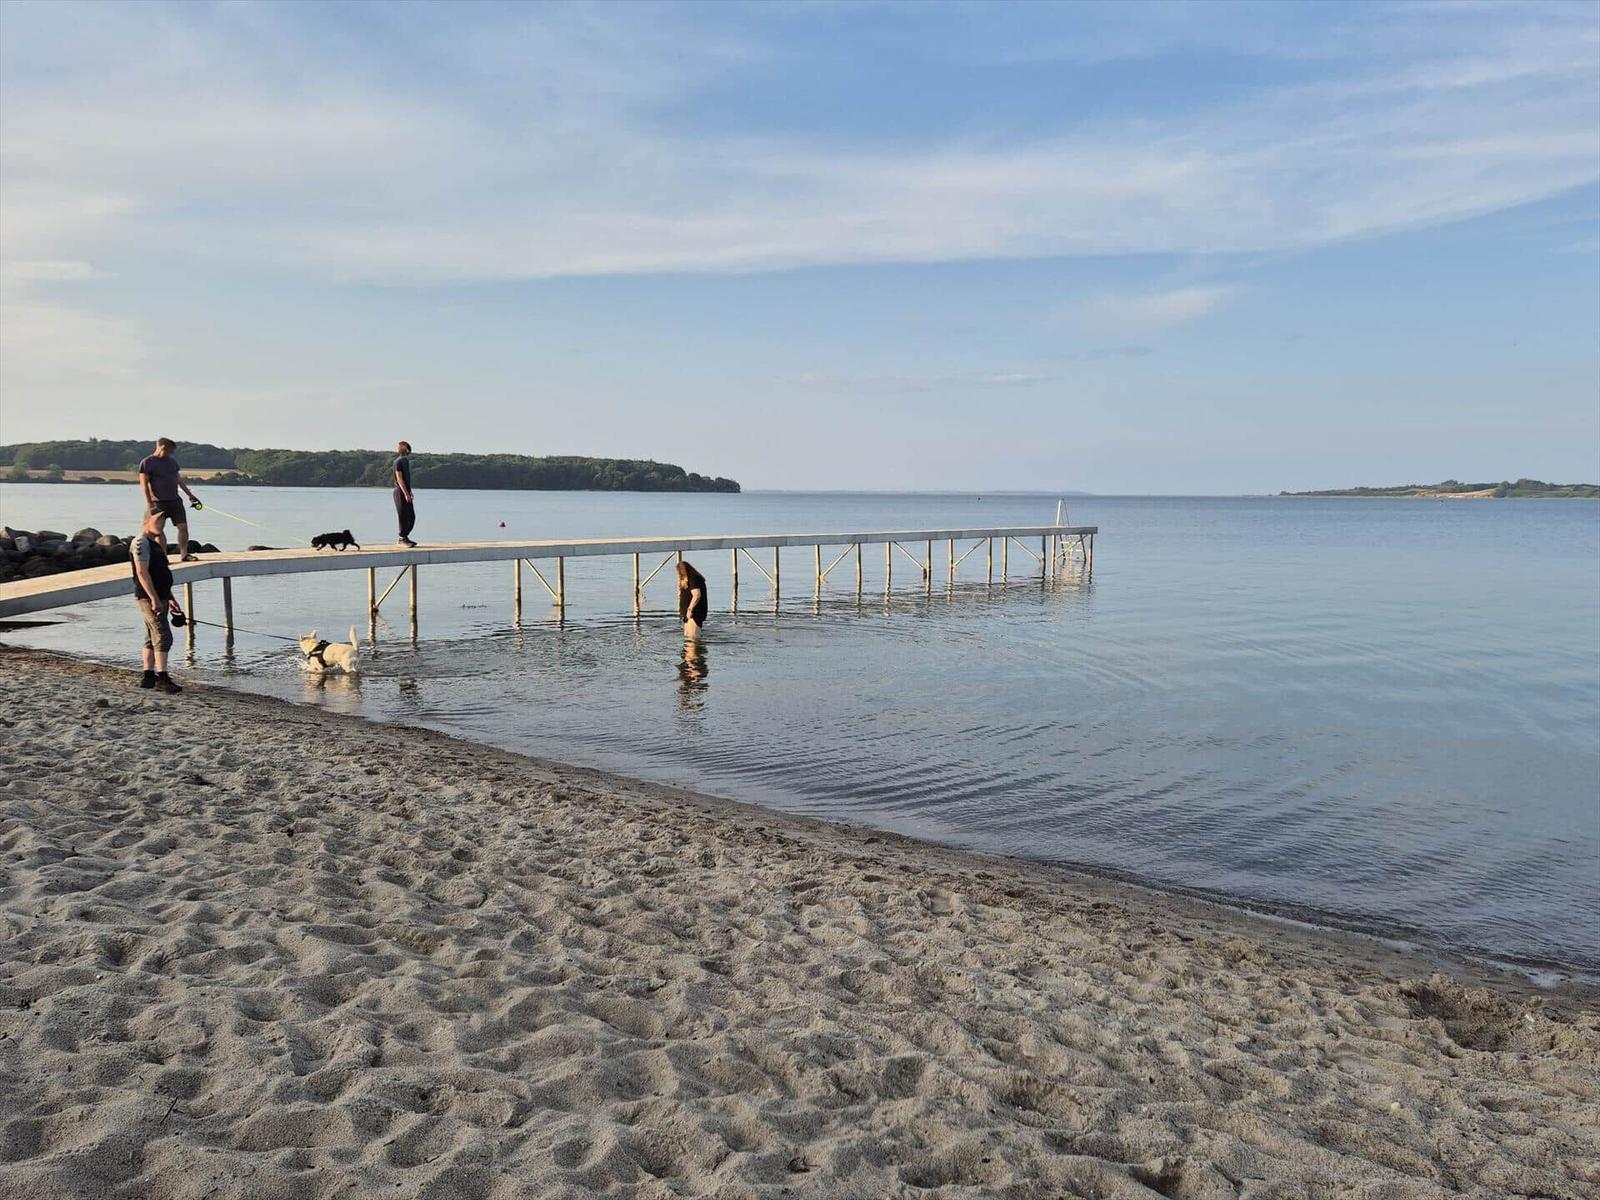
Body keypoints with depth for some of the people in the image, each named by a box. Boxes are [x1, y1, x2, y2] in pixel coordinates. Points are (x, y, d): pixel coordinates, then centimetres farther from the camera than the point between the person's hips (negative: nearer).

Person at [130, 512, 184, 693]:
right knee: (163, 636, -15)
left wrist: (169, 598, 25)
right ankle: (162, 678, -17)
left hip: (159, 597, 10)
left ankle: (148, 677, 16)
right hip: (149, 597, -10)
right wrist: (154, 598, -25)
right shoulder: (141, 543, -11)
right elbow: (142, 573, -20)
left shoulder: (154, 544, 20)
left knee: (153, 638, 12)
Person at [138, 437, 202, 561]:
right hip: (158, 502, -5)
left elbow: (179, 479, 21)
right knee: (158, 530, 0)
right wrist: (149, 504, -15)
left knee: (183, 526, -2)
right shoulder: (146, 462, -4)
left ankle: (184, 554, 5)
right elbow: (144, 484, -8)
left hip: (175, 500, 5)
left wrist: (190, 495, 19)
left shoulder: (172, 461, 14)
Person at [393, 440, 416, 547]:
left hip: (406, 492, 8)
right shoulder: (398, 462, -11)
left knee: (412, 517, 9)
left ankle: (404, 537, 18)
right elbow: (399, 479, -17)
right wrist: (406, 493, -23)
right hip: (400, 492, -8)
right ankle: (403, 539, 4)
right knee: (404, 517, -4)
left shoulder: (406, 460, 15)